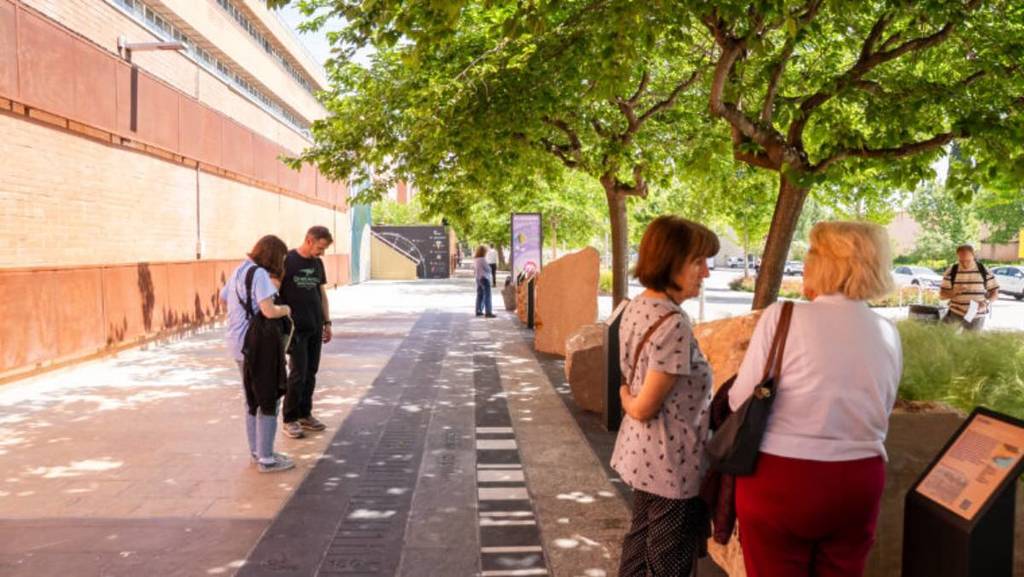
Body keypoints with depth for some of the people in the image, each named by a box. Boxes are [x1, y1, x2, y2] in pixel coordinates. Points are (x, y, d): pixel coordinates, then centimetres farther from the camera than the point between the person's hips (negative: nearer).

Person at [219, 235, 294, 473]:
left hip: (238, 344, 9)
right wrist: (285, 309, -7)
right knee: (269, 401, 0)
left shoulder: (239, 271, 10)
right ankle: (266, 458, 5)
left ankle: (256, 451, 29)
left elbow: (222, 298, 26)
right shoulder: (260, 274, -17)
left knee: (253, 400, 20)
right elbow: (270, 311, -26)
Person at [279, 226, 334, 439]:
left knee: (310, 373, 9)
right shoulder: (287, 261, -8)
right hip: (296, 327, -6)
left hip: (315, 328, 6)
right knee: (297, 374, -5)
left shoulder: (317, 263, 10)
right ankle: (290, 419, 7)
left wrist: (327, 322, 14)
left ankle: (305, 414, 21)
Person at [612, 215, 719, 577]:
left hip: (644, 454, 9)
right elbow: (644, 408, -21)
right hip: (673, 464, -9)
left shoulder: (637, 307, 4)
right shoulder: (673, 323, -25)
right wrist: (629, 401, -1)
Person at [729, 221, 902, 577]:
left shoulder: (782, 316, -14)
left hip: (781, 481, -4)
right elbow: (880, 419, 10)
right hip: (858, 482, 5)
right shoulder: (888, 334, 3)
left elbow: (740, 401, -9)